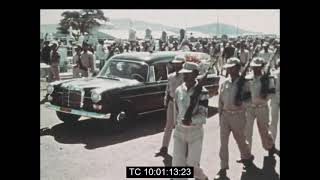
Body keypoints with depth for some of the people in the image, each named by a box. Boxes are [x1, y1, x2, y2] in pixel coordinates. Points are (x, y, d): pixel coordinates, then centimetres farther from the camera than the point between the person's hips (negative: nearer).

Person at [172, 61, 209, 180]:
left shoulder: (202, 92, -12)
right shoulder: (178, 90, 2)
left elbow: (203, 115, -16)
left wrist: (191, 120, -34)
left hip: (195, 131, -4)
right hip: (179, 130, 4)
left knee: (192, 164, 2)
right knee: (177, 164, 3)